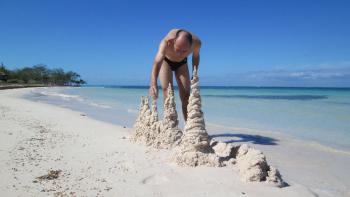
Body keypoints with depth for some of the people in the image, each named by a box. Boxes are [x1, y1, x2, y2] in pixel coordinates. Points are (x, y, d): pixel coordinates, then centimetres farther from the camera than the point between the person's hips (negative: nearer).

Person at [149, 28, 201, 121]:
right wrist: (153, 84, -71)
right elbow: (157, 62, -56)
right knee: (167, 92, -16)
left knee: (185, 95, -5)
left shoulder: (196, 42, -32)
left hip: (182, 63, 2)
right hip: (165, 61, -2)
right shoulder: (167, 41, -42)